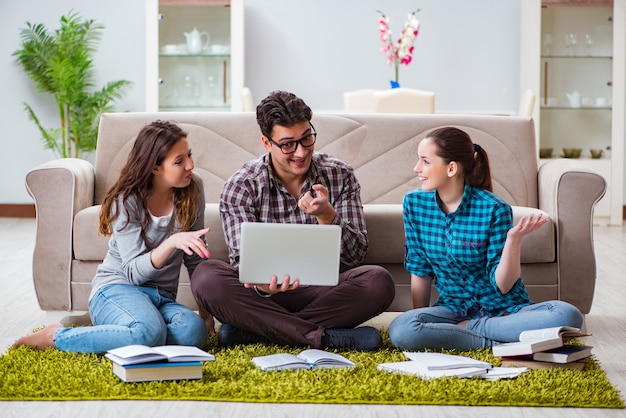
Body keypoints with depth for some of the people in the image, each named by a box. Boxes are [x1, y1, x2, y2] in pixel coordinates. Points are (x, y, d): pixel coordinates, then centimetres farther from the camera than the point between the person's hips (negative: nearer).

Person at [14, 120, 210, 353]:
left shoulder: (192, 190, 3)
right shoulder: (127, 201, -9)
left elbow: (195, 259, 11)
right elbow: (134, 272, -16)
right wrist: (172, 242, -32)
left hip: (162, 298, 4)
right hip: (117, 288, -4)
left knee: (194, 332, -33)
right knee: (149, 333, -40)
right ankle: (57, 336, -16)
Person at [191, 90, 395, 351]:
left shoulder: (340, 176, 1)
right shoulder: (240, 187, -4)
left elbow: (355, 256, -4)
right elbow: (243, 260, -13)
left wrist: (326, 215, -23)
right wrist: (262, 285, -37)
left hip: (321, 294, 1)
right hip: (266, 294, -1)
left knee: (379, 282, -28)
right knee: (205, 277, -29)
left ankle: (255, 331, -28)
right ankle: (322, 337, -32)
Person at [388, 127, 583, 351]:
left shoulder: (494, 209, -14)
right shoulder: (414, 203, -2)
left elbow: (502, 285, -13)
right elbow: (420, 271, 6)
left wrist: (514, 239, -28)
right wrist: (421, 324, 4)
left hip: (503, 309, -2)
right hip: (454, 309, 2)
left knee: (568, 316, -31)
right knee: (400, 330, -31)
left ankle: (469, 329, -18)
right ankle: (501, 342, -18)